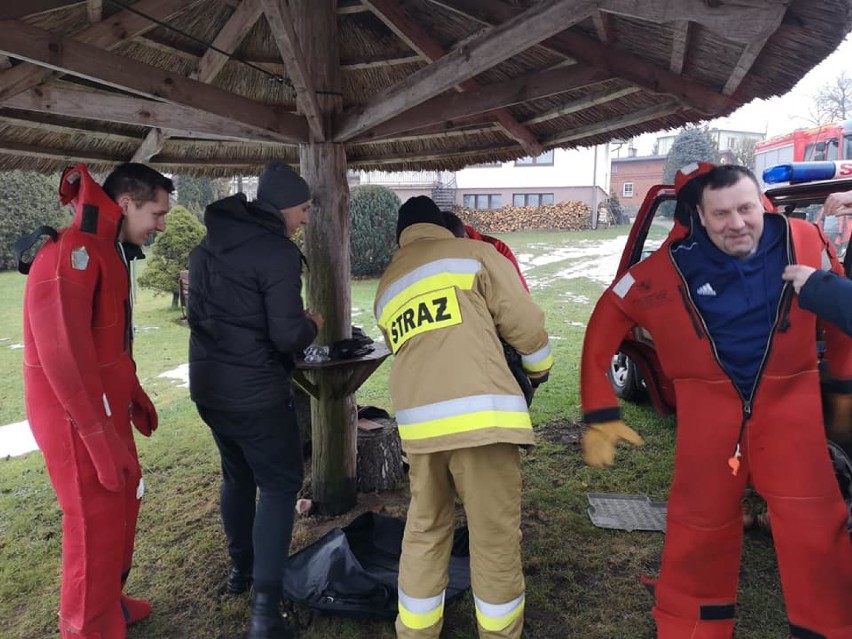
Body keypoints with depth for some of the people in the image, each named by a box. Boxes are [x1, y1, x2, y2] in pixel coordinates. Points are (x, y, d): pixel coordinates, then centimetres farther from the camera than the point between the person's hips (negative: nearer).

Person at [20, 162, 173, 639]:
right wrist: (101, 436, -24)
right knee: (97, 520, 4)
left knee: (124, 501, 20)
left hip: (106, 407, 10)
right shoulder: (71, 255, -21)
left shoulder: (107, 252, 11)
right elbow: (64, 353, -26)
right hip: (78, 416, -10)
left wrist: (134, 395, 19)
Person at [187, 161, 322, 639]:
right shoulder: (278, 252, -18)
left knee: (237, 476, 24)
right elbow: (288, 336, -21)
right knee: (280, 485, 2)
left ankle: (241, 568, 40)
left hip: (208, 385, 8)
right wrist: (312, 326, -2)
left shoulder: (207, 246, 10)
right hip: (256, 392, -8)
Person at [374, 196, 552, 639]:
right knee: (496, 536, 10)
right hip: (480, 415, -5)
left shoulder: (387, 286, 23)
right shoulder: (474, 253, 7)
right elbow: (524, 321, 4)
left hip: (418, 422, 5)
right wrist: (541, 368, 22)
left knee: (424, 529, 20)